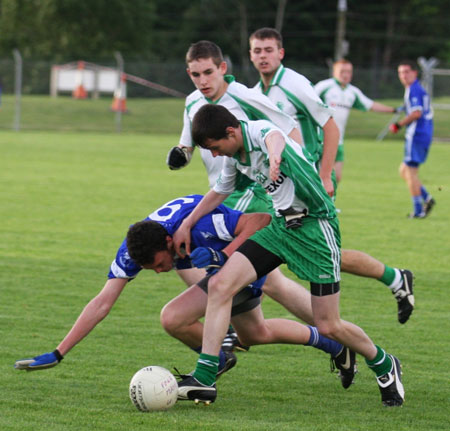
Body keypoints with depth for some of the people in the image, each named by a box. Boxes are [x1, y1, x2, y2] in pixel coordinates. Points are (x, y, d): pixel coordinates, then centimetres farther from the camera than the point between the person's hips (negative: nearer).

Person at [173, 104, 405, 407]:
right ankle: (205, 379, -10)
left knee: (328, 327, -4)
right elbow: (220, 192, 27)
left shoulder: (259, 131, -20)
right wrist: (187, 224, 26)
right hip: (281, 225, 8)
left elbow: (274, 137, -47)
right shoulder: (234, 156, 6)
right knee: (220, 284, -11)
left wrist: (274, 155, -71)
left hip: (315, 225, -8)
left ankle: (385, 366, 25)